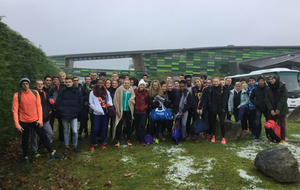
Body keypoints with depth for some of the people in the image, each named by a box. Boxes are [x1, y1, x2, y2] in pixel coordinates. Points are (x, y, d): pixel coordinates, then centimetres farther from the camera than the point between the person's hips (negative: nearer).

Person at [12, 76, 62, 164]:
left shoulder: (35, 93, -3)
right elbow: (15, 110, -9)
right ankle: (25, 157, 33)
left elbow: (39, 106, 0)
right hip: (24, 122, -1)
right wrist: (17, 125, -11)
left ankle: (52, 154, 15)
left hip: (35, 120, 2)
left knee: (43, 136, 6)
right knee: (25, 139, 14)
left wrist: (40, 120, -3)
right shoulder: (17, 95, -9)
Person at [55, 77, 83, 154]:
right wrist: (62, 110, -6)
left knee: (75, 131, -7)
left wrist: (76, 111, -6)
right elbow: (57, 103, 5)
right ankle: (67, 146, 23)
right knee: (66, 131, 10)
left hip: (74, 115, -2)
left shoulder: (77, 92, 2)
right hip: (64, 115, 2)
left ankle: (75, 146, 12)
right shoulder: (62, 92, 6)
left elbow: (80, 104, 4)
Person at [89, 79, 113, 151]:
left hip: (105, 112, 4)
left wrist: (109, 103, -13)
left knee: (104, 129, 7)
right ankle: (92, 144, 10)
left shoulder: (106, 92, 12)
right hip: (97, 113, -3)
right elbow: (91, 103, -1)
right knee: (95, 129, -7)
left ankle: (102, 143, 20)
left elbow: (110, 99, 10)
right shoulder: (92, 92, 1)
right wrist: (97, 110, -10)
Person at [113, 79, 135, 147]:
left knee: (129, 126, 10)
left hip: (128, 111, 2)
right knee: (119, 125, 2)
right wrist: (117, 109, -8)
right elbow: (116, 100, -5)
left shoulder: (132, 91, 2)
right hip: (121, 110, -2)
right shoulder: (119, 90, -6)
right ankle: (117, 140, 13)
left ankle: (129, 140, 22)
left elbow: (133, 100, 10)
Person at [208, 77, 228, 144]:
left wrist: (223, 106, -10)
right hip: (213, 108, 2)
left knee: (222, 123, -2)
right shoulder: (211, 89, 3)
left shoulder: (223, 88, -2)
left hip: (221, 108, -2)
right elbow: (209, 98, 5)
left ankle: (223, 138, 9)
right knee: (213, 122, 10)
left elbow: (225, 98, -3)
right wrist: (210, 106, -5)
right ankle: (213, 136, 24)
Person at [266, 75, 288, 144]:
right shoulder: (268, 88, 4)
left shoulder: (282, 86, -6)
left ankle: (283, 139, 10)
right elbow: (268, 100, 1)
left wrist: (278, 109, -14)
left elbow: (284, 98, -11)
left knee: (282, 125, 0)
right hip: (272, 110, 4)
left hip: (281, 109, -3)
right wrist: (271, 109, -10)